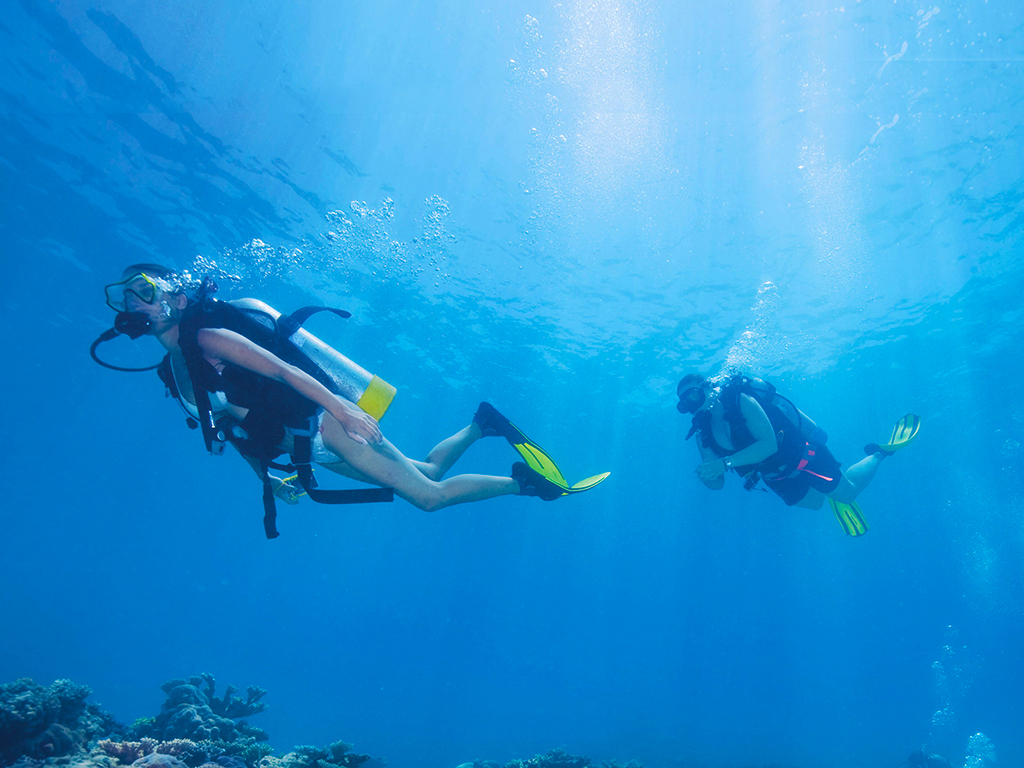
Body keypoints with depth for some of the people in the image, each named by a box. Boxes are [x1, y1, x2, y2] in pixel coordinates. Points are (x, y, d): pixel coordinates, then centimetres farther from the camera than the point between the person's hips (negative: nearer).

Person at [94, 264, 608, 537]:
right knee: (428, 474, 15)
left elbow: (284, 369, -23)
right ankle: (480, 425, 31)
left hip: (322, 424, -8)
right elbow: (228, 423, 23)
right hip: (311, 450, 8)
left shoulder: (208, 335, -12)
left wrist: (339, 404, -34)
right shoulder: (174, 374, 14)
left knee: (428, 495, -11)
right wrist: (266, 476, 22)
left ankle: (523, 481, 3)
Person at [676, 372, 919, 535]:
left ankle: (879, 452, 31)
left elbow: (769, 444, -39)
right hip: (776, 478, 6)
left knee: (850, 492, 11)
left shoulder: (740, 400, -31)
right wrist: (708, 474, -32)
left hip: (804, 457, -6)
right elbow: (717, 484, -8)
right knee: (815, 502, 24)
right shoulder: (703, 434, -13)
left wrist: (726, 462, -44)